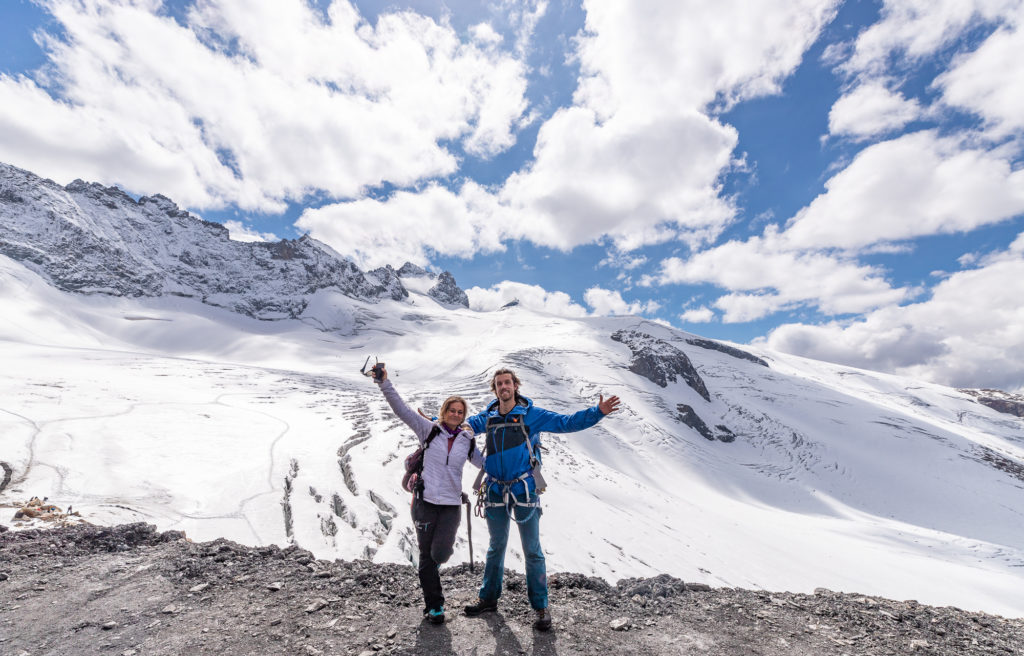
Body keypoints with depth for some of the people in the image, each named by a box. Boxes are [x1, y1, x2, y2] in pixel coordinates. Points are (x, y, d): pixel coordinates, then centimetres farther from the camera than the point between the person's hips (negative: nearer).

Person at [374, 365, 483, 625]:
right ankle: (434, 605, 28)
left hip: (452, 504, 1)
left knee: (440, 554, -7)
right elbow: (401, 409, -9)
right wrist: (385, 383, -19)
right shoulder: (429, 429, -2)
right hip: (426, 500, -1)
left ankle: (443, 548, 31)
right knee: (426, 556, 8)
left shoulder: (468, 441, 5)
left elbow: (487, 464, 14)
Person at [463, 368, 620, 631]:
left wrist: (597, 411, -22)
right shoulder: (487, 417, 3)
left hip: (524, 489, -3)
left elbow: (566, 422, -12)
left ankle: (541, 606, 22)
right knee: (496, 547, 19)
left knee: (532, 550, 6)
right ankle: (489, 598, 36)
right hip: (495, 491, 3)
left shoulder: (531, 414, -6)